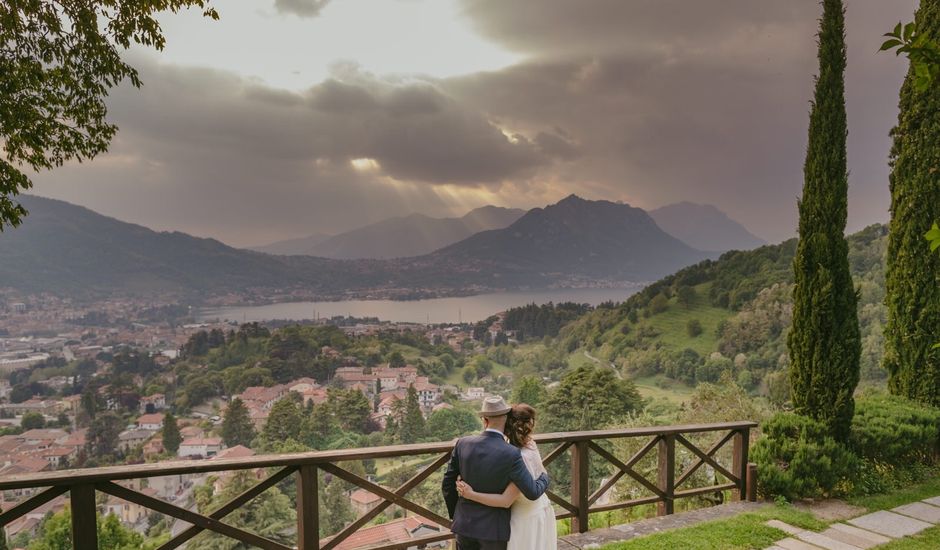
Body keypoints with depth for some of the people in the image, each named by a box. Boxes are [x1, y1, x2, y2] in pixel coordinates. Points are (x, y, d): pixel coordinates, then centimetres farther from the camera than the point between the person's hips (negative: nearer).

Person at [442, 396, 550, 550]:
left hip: (465, 523, 4)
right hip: (494, 527, -3)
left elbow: (448, 485, -3)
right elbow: (532, 493, -17)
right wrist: (544, 477, 6)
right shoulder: (511, 454, -22)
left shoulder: (463, 444, -10)